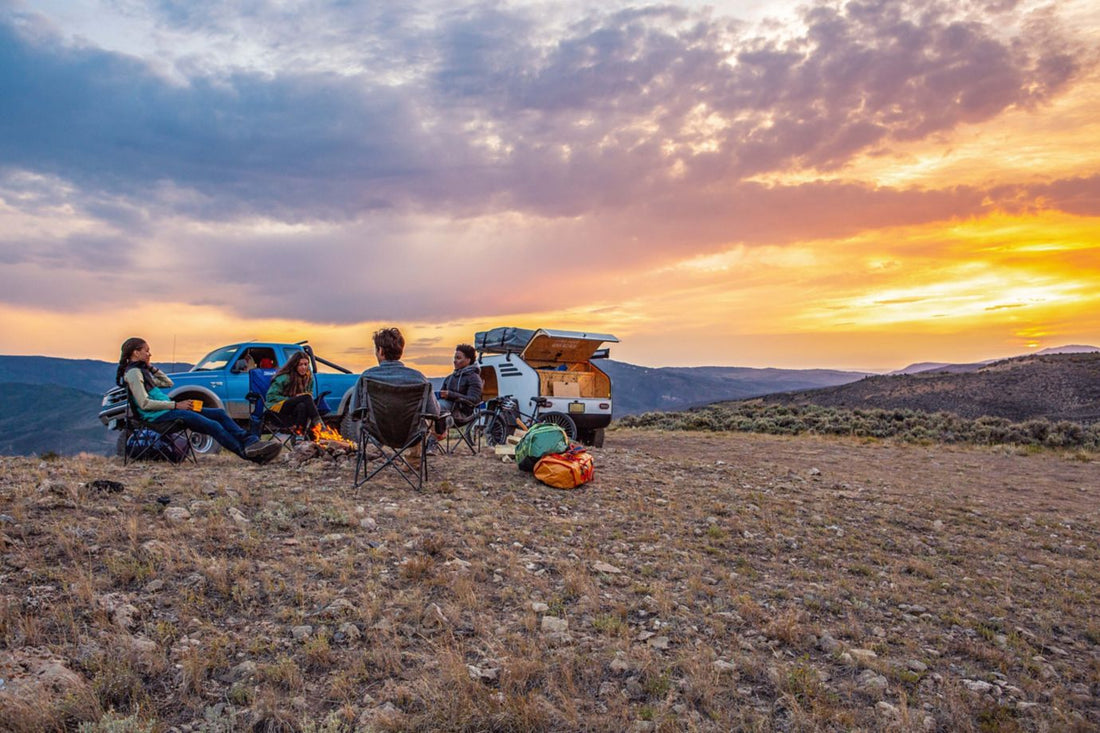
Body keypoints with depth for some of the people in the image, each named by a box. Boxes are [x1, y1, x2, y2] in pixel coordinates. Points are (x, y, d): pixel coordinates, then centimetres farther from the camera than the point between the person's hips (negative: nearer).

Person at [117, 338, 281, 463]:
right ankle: (248, 453, -22)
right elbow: (144, 404, -17)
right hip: (158, 416, -10)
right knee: (213, 426, -22)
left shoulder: (142, 371, 22)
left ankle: (251, 442, -16)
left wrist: (151, 368, 17)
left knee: (220, 413, -3)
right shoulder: (133, 372, -8)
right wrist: (176, 405, -16)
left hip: (167, 409, 10)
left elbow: (168, 383, 27)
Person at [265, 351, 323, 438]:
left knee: (302, 406, -35)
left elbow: (310, 393, 21)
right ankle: (318, 424, -38)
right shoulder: (284, 378, -10)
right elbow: (271, 396, -11)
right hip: (277, 406, -5)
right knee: (306, 397, -30)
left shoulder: (309, 376, 7)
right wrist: (293, 399, -17)